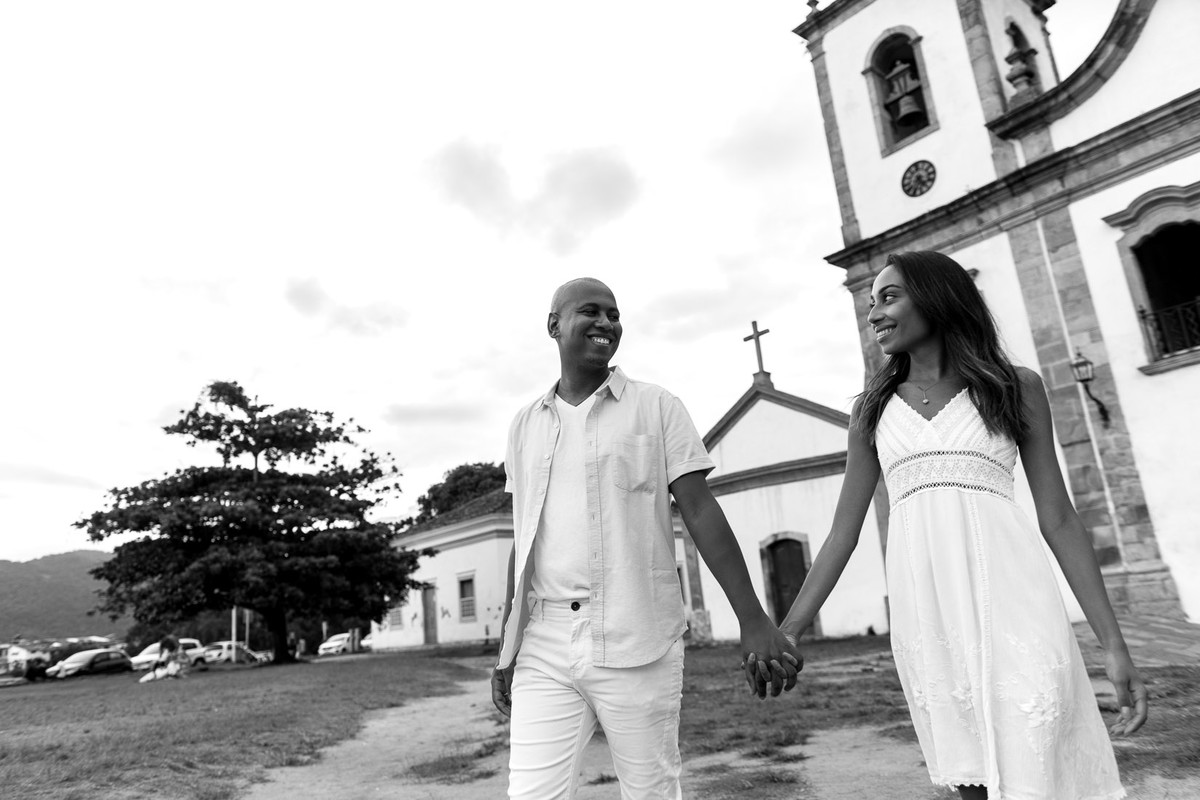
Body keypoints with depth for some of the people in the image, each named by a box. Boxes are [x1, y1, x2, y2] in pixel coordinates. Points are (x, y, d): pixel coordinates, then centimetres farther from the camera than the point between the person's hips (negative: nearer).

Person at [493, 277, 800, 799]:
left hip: (638, 645, -2)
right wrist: (507, 644, 14)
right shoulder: (525, 425, 11)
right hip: (544, 648, 3)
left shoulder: (656, 407, 2)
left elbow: (699, 510, -3)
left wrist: (753, 621, -11)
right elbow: (524, 536, 15)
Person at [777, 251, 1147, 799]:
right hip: (926, 615, 2)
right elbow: (843, 531, 11)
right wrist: (788, 631, 6)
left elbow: (1058, 520, 6)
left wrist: (1113, 644, 2)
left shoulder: (1015, 388, 7)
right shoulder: (872, 411, 11)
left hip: (1009, 602, -2)